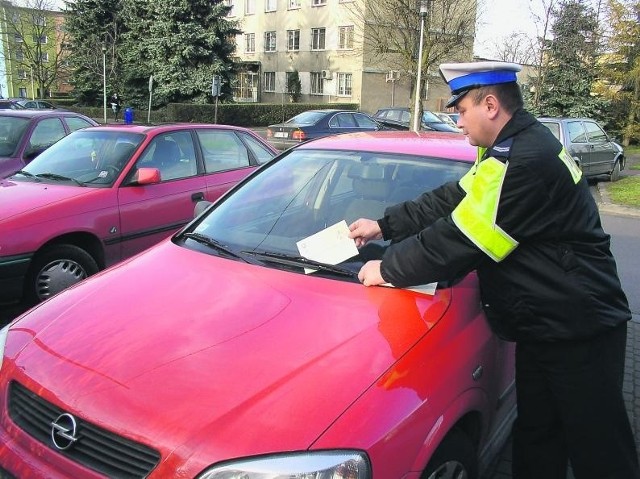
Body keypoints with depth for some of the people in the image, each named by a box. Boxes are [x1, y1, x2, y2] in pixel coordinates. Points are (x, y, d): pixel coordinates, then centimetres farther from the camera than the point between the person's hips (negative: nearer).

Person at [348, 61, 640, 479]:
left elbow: (460, 239, -25)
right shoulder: (515, 147, 9)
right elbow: (451, 201, 13)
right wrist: (384, 226, 11)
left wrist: (388, 269, -13)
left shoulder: (524, 161, -25)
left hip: (579, 330, -10)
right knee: (536, 441, 20)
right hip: (545, 324, 10)